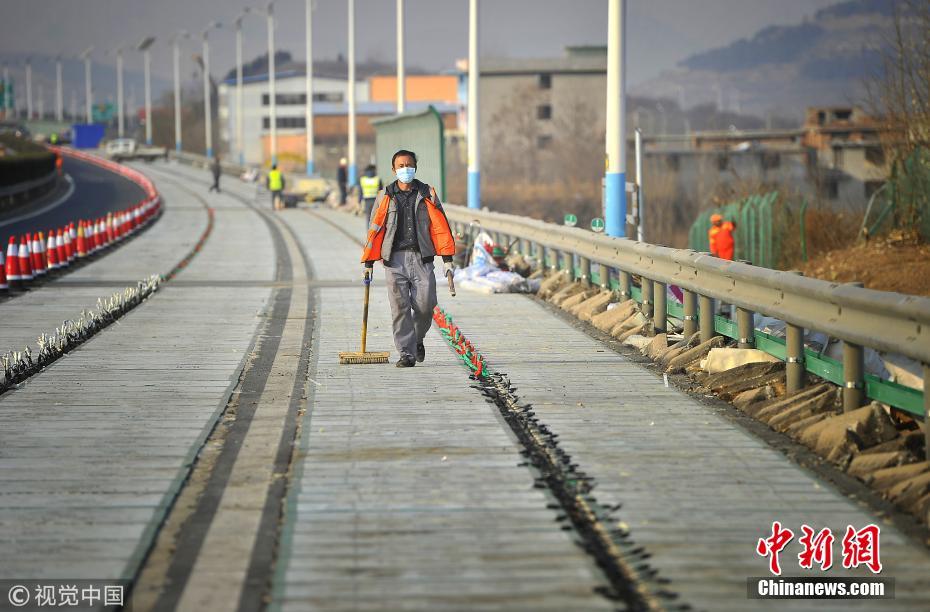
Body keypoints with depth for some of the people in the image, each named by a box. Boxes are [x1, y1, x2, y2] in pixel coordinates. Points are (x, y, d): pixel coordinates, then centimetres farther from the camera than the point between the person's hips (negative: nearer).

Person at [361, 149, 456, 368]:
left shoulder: (427, 194, 9)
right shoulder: (385, 197, 9)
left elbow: (440, 226, 8)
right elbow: (375, 230, 10)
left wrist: (447, 259, 1)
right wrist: (368, 263, 7)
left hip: (422, 258, 0)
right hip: (395, 259, 0)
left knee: (425, 305, -5)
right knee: (400, 307, -6)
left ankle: (417, 338, 24)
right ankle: (407, 353, -2)